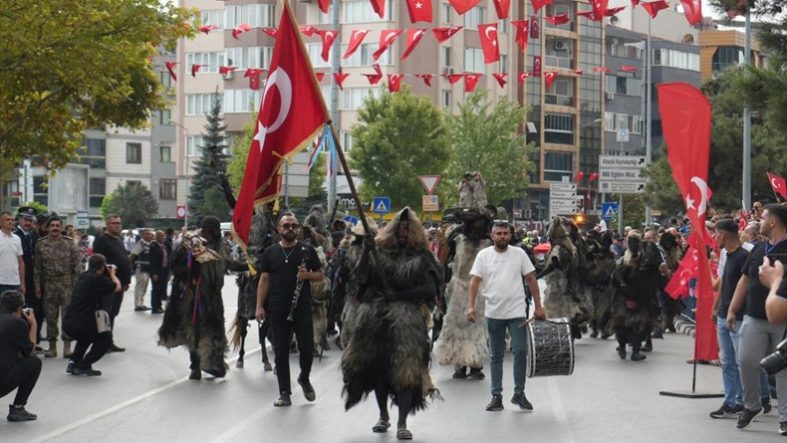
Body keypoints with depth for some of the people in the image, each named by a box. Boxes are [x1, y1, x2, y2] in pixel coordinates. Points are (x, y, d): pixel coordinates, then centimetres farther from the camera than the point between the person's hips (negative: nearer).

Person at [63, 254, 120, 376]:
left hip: (67, 324, 7)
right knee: (106, 338, 18)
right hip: (81, 325, -7)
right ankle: (83, 366, 6)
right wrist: (112, 274, 14)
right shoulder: (98, 279, -11)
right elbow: (117, 287, -3)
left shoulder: (83, 276, 13)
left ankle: (73, 362, 23)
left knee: (86, 335, 39)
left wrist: (109, 275, 26)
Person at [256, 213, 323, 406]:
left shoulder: (307, 251, 5)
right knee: (281, 352, 3)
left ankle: (304, 378, 26)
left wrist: (308, 275, -13)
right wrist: (259, 306, -1)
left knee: (307, 347, -3)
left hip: (302, 309, -1)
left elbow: (320, 275, 10)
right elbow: (264, 280, 6)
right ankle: (285, 393, 10)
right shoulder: (270, 252, 7)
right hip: (278, 310, 1)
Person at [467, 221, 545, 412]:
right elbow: (475, 281, -3)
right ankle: (496, 396, 15)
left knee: (520, 352, -3)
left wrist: (538, 306, -1)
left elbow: (531, 279, 3)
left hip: (517, 312, 0)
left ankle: (519, 393, 10)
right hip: (494, 313, 0)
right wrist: (471, 306, -14)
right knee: (496, 356, 8)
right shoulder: (483, 255, 0)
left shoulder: (519, 254, 0)